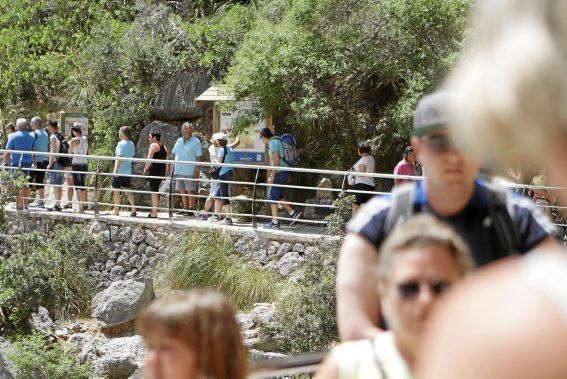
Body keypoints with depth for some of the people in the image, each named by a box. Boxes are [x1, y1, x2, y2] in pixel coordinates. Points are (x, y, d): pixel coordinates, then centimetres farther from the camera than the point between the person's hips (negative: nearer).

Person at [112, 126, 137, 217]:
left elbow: (119, 158, -20)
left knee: (116, 191, 2)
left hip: (119, 171, -7)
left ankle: (116, 210, 6)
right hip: (128, 171, 7)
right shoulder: (132, 144, 11)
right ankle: (133, 208, 1)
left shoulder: (121, 143, -13)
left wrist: (115, 169, -24)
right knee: (128, 190, 12)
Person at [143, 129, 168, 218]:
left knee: (154, 191, -6)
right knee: (155, 191, 16)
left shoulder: (153, 145, -7)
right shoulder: (164, 147, 18)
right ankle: (154, 210, 20)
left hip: (154, 170, -8)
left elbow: (149, 158, -16)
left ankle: (154, 213, -8)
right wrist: (165, 174, 21)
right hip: (162, 170, 8)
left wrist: (145, 169, -10)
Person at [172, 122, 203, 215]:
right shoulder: (179, 141, 13)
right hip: (179, 171, 6)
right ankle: (185, 208, 19)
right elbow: (174, 154, 19)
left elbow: (199, 157, -7)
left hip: (190, 172, -6)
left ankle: (191, 208, 2)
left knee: (190, 191, -3)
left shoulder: (195, 142, -5)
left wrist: (197, 170, -14)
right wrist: (173, 168, 12)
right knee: (182, 191, 10)